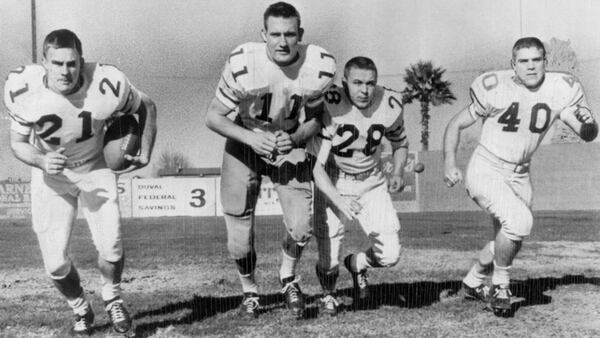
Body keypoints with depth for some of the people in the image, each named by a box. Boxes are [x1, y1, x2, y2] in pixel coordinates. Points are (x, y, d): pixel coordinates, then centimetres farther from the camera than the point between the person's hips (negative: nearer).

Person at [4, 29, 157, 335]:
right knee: (56, 264, -5)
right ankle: (81, 310, 27)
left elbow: (147, 107, -5)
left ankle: (112, 299, 18)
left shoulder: (106, 86, -27)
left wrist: (145, 154, -9)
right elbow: (18, 142, -8)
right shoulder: (23, 90, -25)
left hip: (95, 168, 0)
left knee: (111, 246, -15)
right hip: (50, 175, 1)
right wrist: (42, 161, -28)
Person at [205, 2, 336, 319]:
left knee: (301, 227, -13)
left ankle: (288, 276, 20)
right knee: (240, 238, 0)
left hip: (290, 143, 1)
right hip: (245, 143, -1)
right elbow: (213, 117, -15)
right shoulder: (242, 64, -27)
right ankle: (249, 289, 31)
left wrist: (295, 138, -21)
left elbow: (315, 117, -2)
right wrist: (252, 139, -28)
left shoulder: (320, 67, -19)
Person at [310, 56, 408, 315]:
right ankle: (328, 294, 27)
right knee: (329, 262, -10)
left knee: (390, 255, -10)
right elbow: (317, 167, -27)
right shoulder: (330, 107, -24)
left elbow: (400, 143, 13)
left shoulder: (390, 106, -11)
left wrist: (398, 172, 0)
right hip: (332, 184, -3)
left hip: (371, 183, 3)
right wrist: (339, 200, -40)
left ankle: (357, 264, 26)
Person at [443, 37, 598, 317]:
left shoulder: (560, 90, -8)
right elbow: (456, 124, -8)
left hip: (519, 176, 6)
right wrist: (449, 164, -19)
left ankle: (472, 282, 41)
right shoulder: (495, 88, -18)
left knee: (508, 240, 15)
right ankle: (500, 286, -1)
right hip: (486, 172, -5)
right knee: (520, 220, -26)